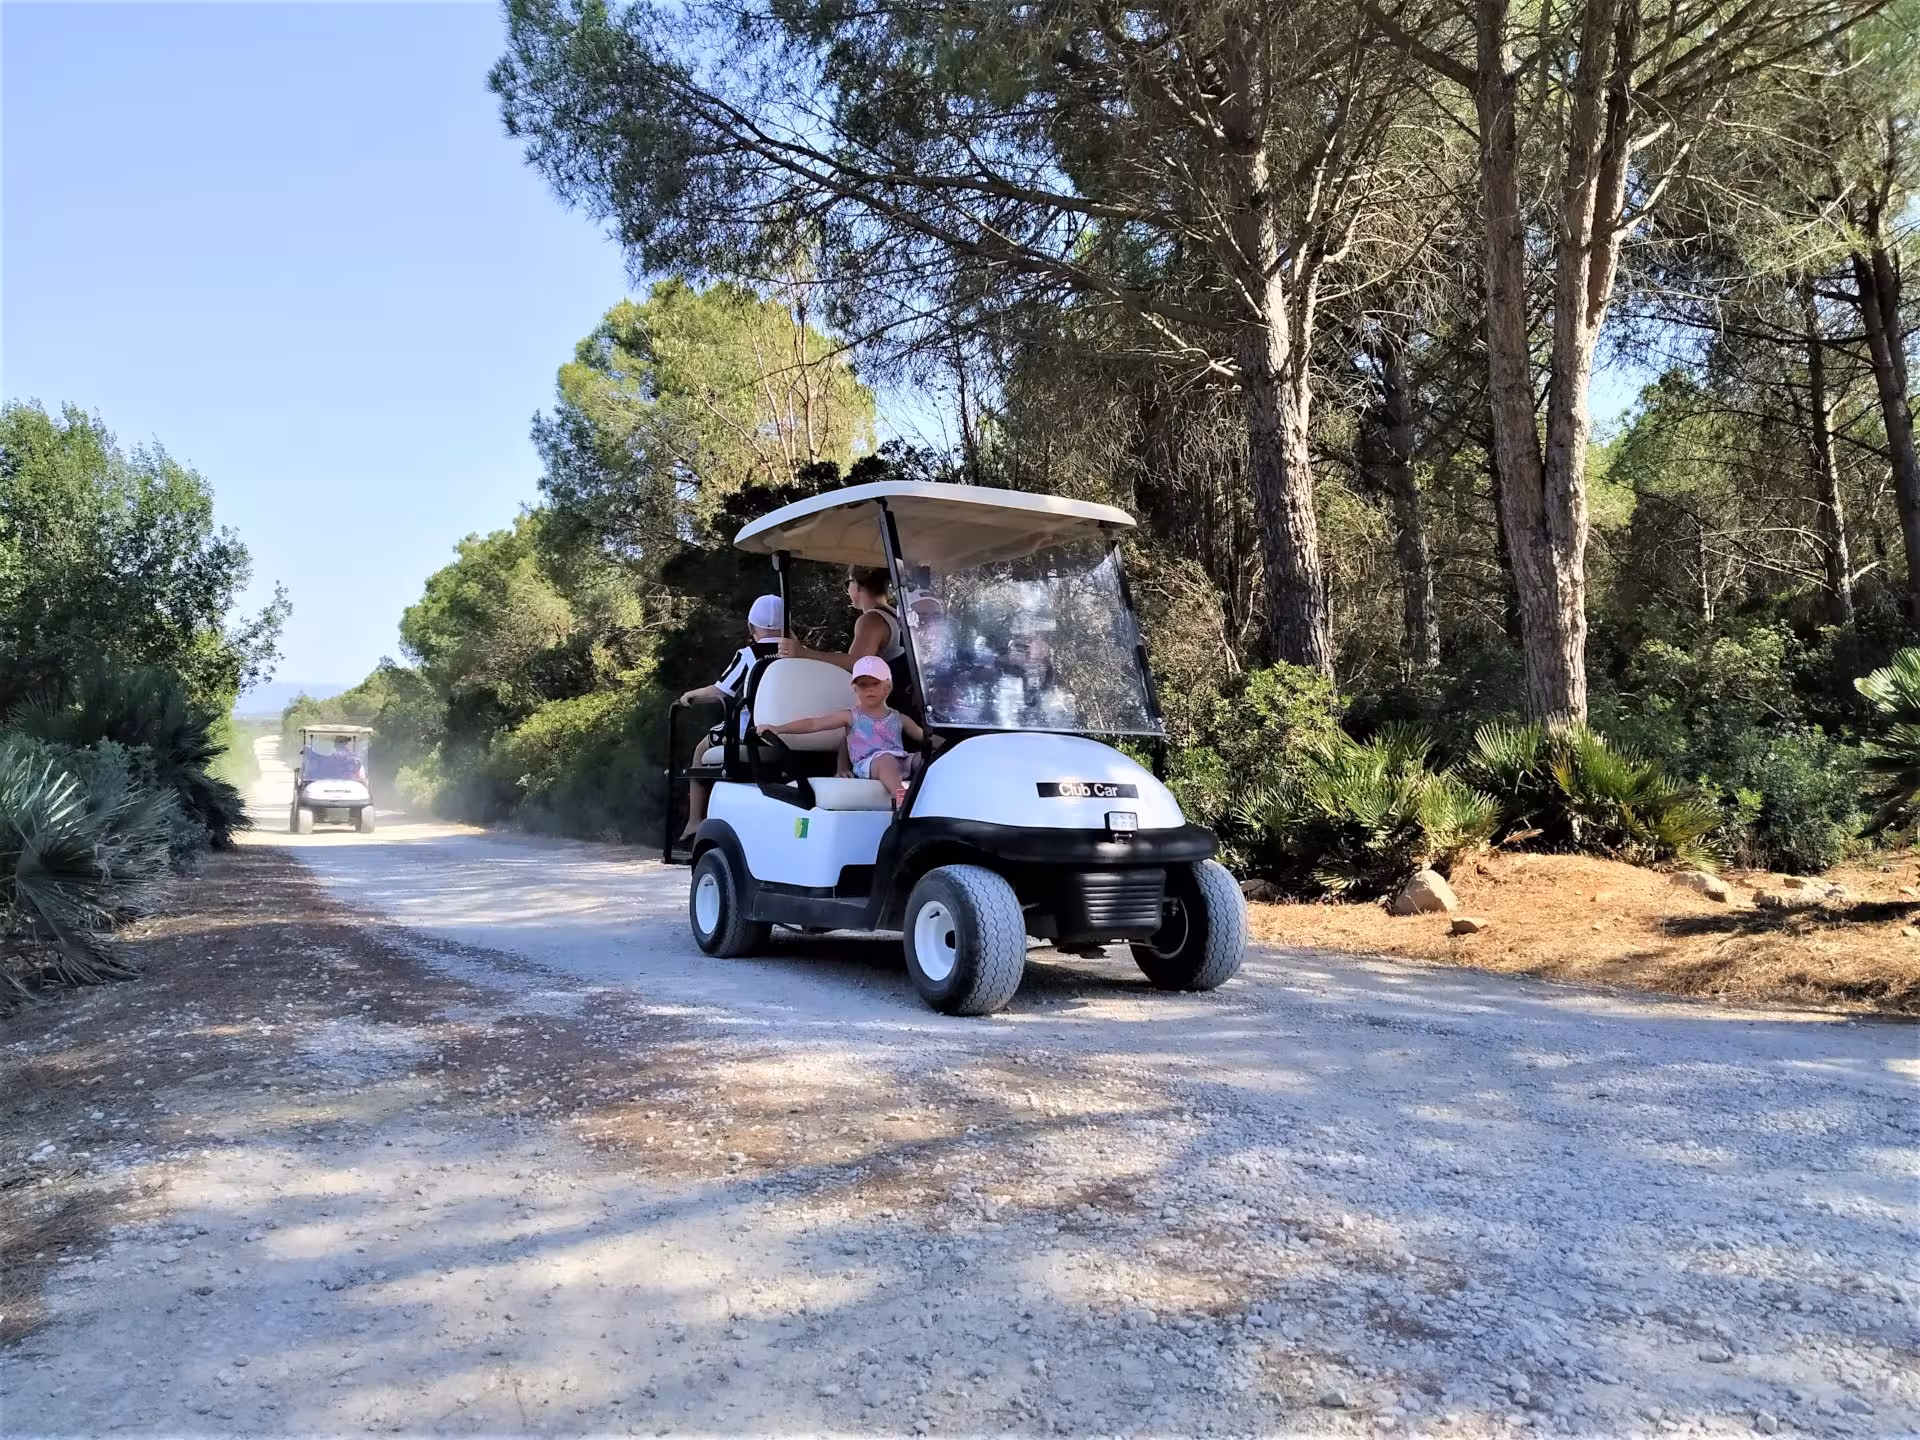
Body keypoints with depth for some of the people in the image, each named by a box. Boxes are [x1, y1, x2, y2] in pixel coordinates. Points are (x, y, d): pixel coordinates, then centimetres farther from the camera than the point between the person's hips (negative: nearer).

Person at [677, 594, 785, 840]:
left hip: (750, 732, -5)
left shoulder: (747, 654, -7)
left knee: (702, 749, 23)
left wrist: (692, 695, 13)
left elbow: (720, 691, -5)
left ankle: (695, 820, 21)